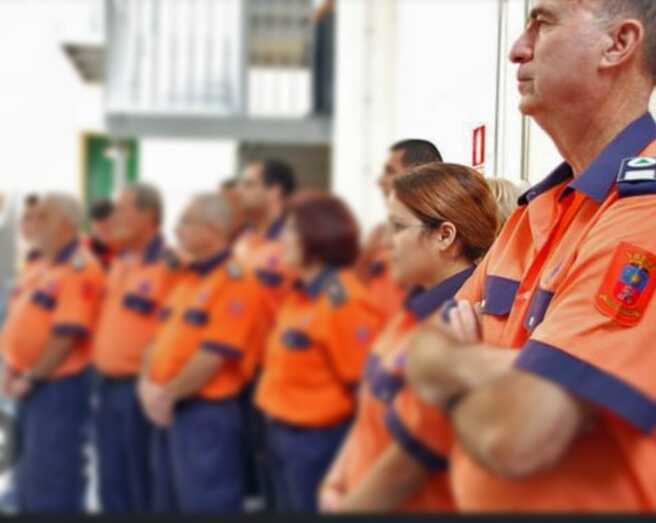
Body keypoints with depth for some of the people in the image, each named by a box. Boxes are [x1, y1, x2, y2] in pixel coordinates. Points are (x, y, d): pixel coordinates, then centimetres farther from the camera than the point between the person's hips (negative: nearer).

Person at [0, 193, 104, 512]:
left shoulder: (79, 270, -17)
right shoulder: (40, 267, 13)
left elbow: (67, 334, -22)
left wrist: (30, 378, -15)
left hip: (59, 385, -9)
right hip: (28, 388, 10)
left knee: (51, 488, -4)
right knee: (27, 477, 19)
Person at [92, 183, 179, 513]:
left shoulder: (169, 265, -14)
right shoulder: (120, 263, 12)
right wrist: (101, 370, 17)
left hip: (140, 387, -8)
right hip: (108, 385, 8)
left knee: (143, 489, 3)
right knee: (112, 485, 15)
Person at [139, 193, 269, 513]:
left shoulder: (235, 282, -15)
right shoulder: (187, 279, 14)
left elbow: (213, 357, -20)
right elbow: (164, 338, 17)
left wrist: (167, 395, -12)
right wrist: (147, 384, 0)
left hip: (208, 415, -9)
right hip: (169, 413, 9)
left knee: (205, 507, -3)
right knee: (169, 504, 17)